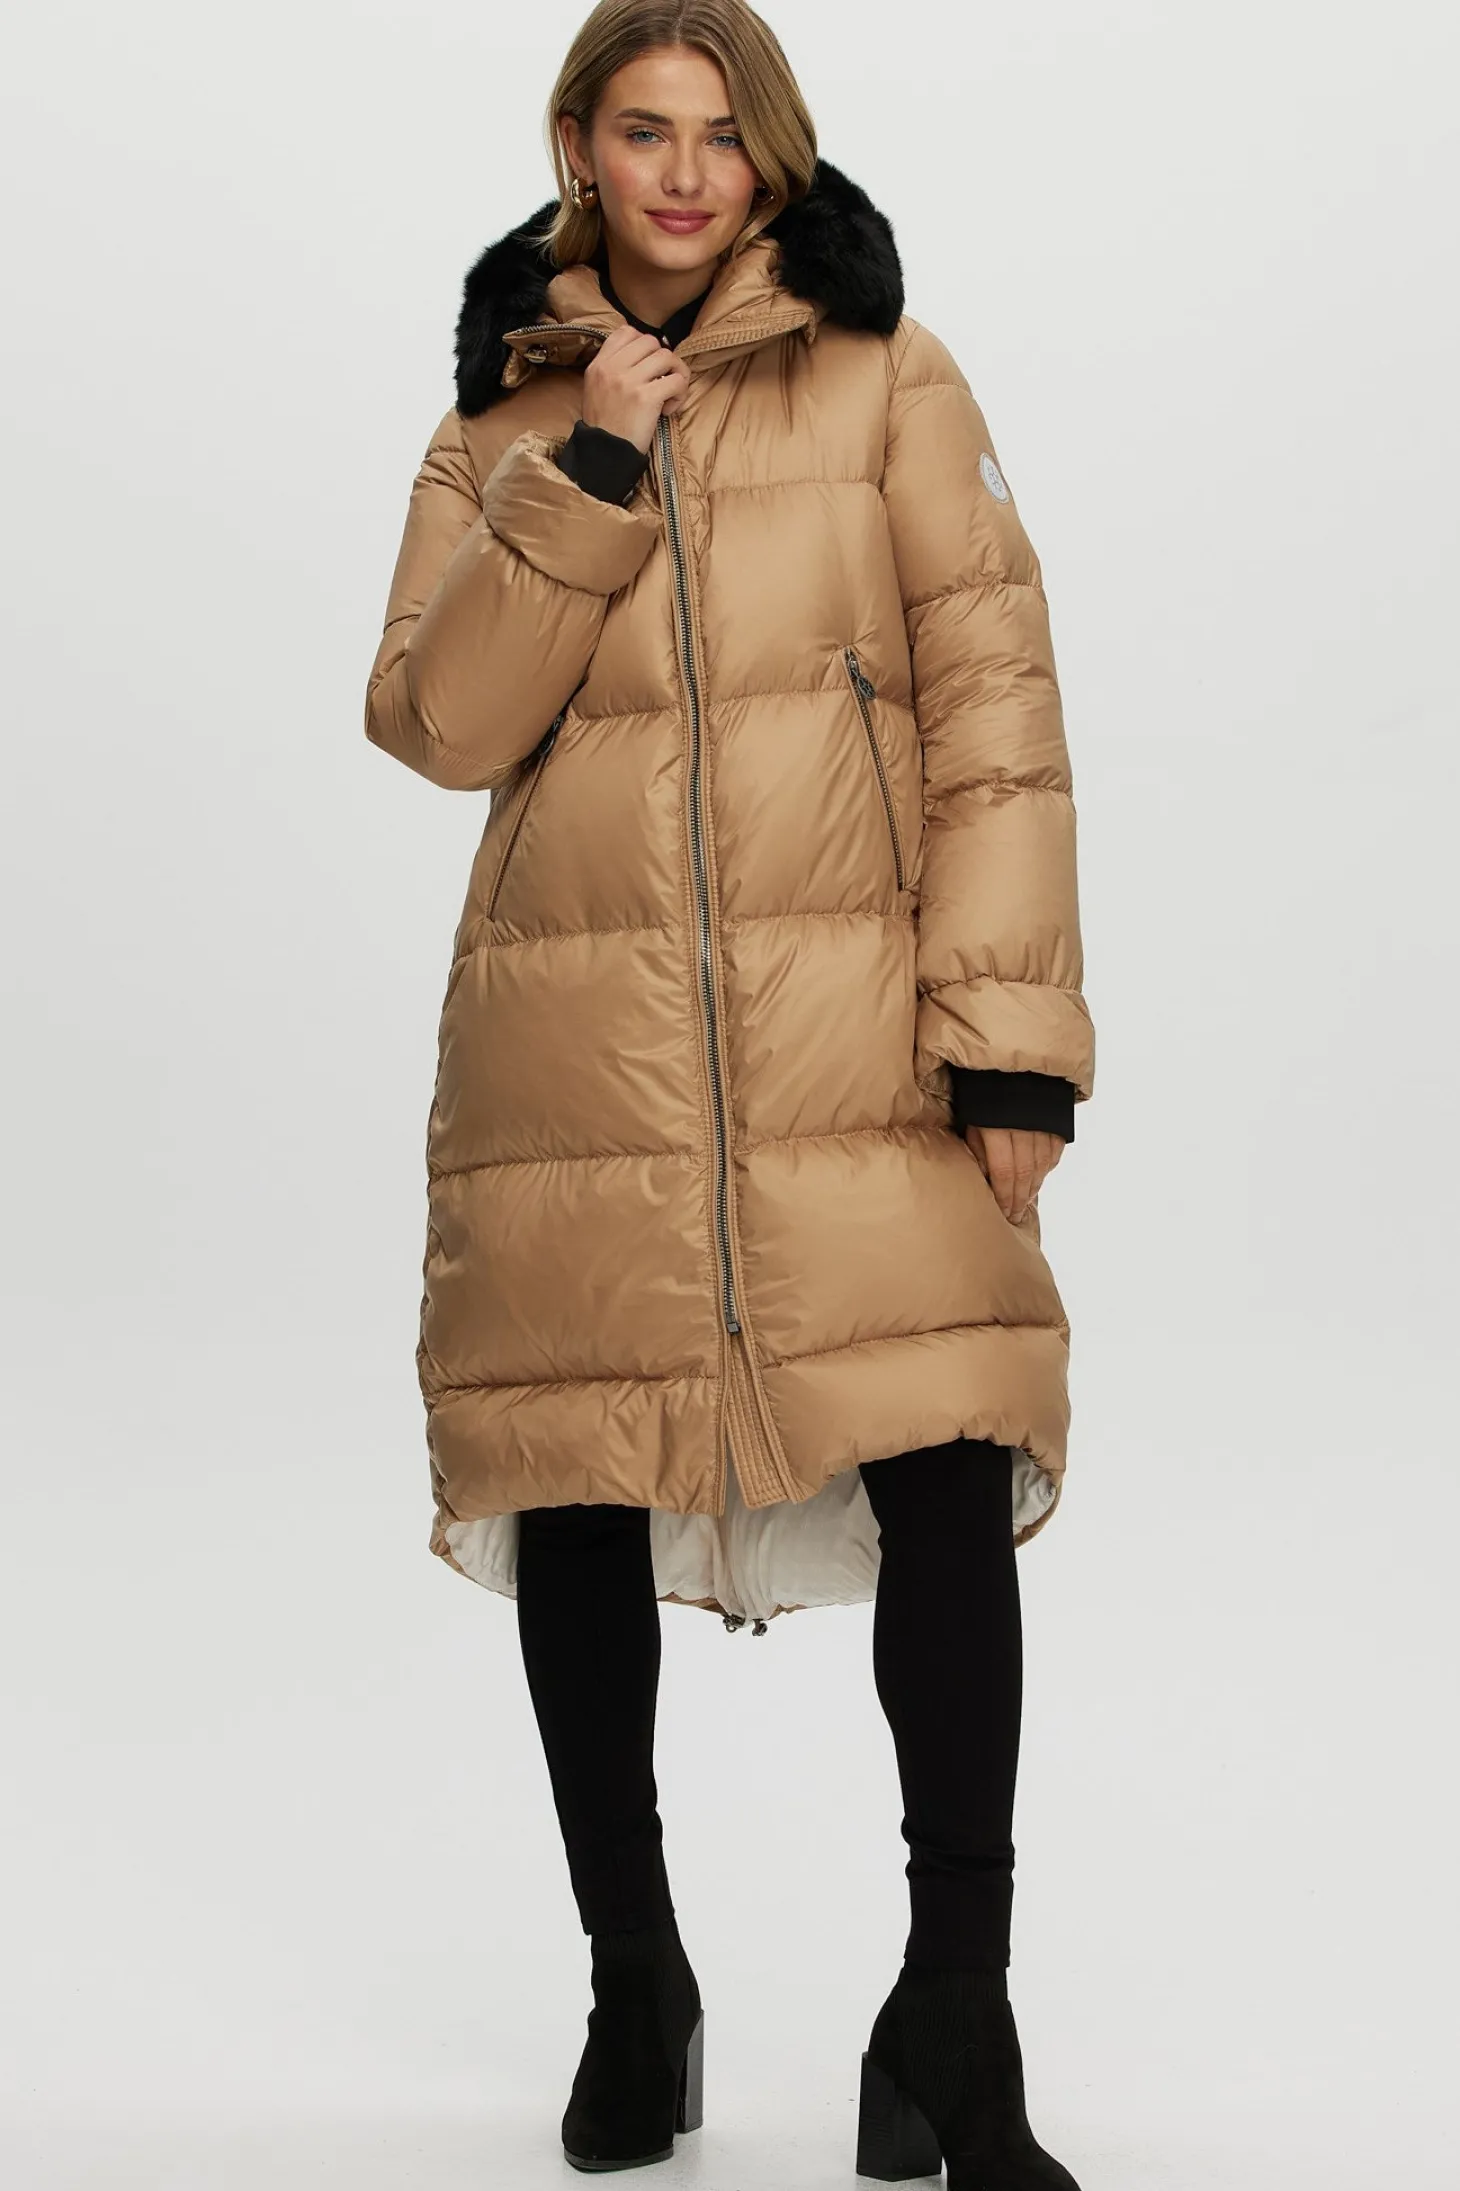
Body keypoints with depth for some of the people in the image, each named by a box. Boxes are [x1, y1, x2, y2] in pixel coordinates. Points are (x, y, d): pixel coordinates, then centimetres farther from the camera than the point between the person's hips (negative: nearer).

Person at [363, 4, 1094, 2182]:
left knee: (945, 1462, -14)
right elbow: (440, 721, 0)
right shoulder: (500, 417, 13)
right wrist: (588, 474, -10)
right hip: (576, 1043, 2)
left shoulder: (888, 374, 7)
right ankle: (634, 1986, 25)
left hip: (855, 1030, -2)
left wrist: (1012, 1025, -8)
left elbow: (994, 700, 0)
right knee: (578, 1488, 6)